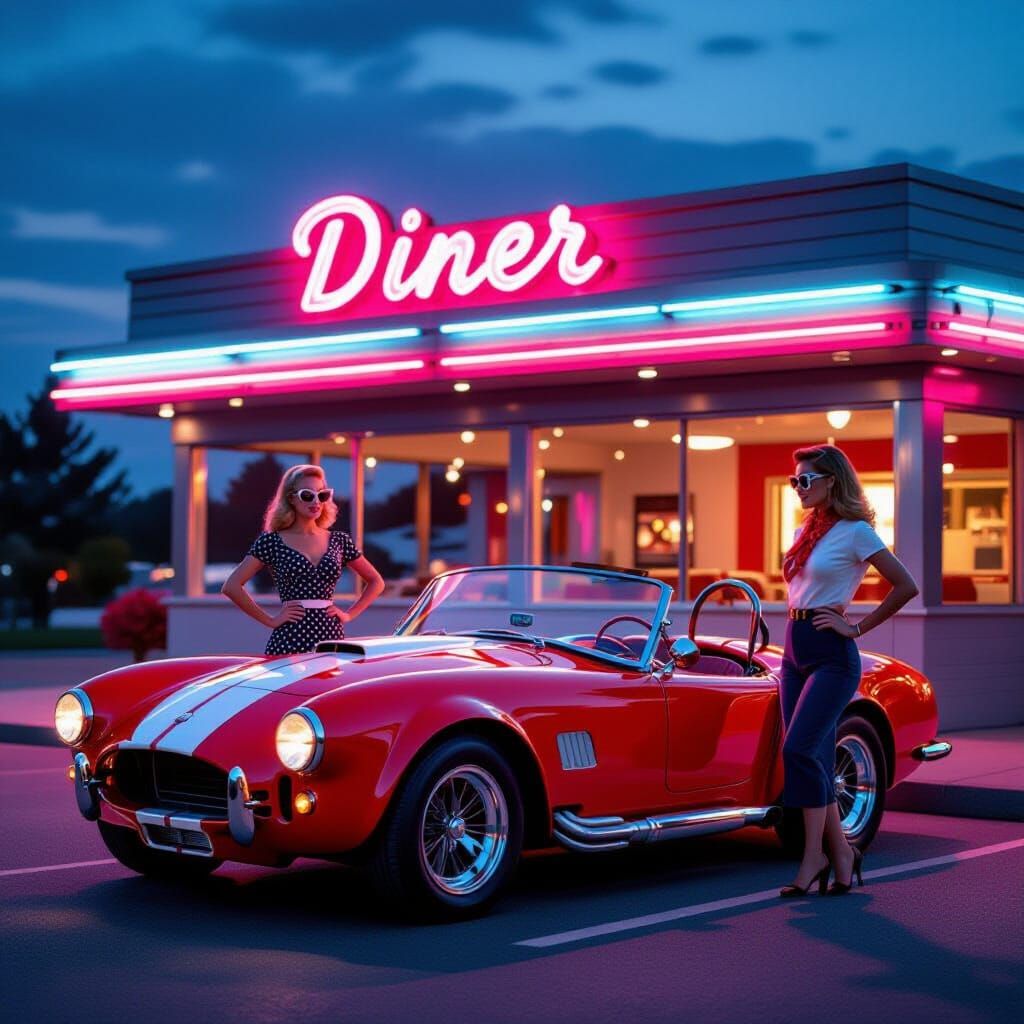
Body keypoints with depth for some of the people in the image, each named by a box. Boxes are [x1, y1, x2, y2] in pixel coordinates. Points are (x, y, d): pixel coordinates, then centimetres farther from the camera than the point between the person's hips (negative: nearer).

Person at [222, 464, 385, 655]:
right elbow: (231, 586, -5)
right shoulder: (272, 542, 1)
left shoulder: (338, 541, 11)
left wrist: (349, 614, 7)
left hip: (331, 638, 3)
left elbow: (376, 582, 20)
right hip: (289, 640, -3)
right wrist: (269, 621, -6)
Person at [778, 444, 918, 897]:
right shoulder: (805, 531, 14)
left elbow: (906, 586, -10)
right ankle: (841, 853, 14)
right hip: (795, 651, 8)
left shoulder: (855, 532, -8)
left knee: (799, 749, -16)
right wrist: (796, 625, 12)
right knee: (815, 758, 6)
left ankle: (814, 856, -6)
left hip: (831, 654, -8)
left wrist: (857, 627, -10)